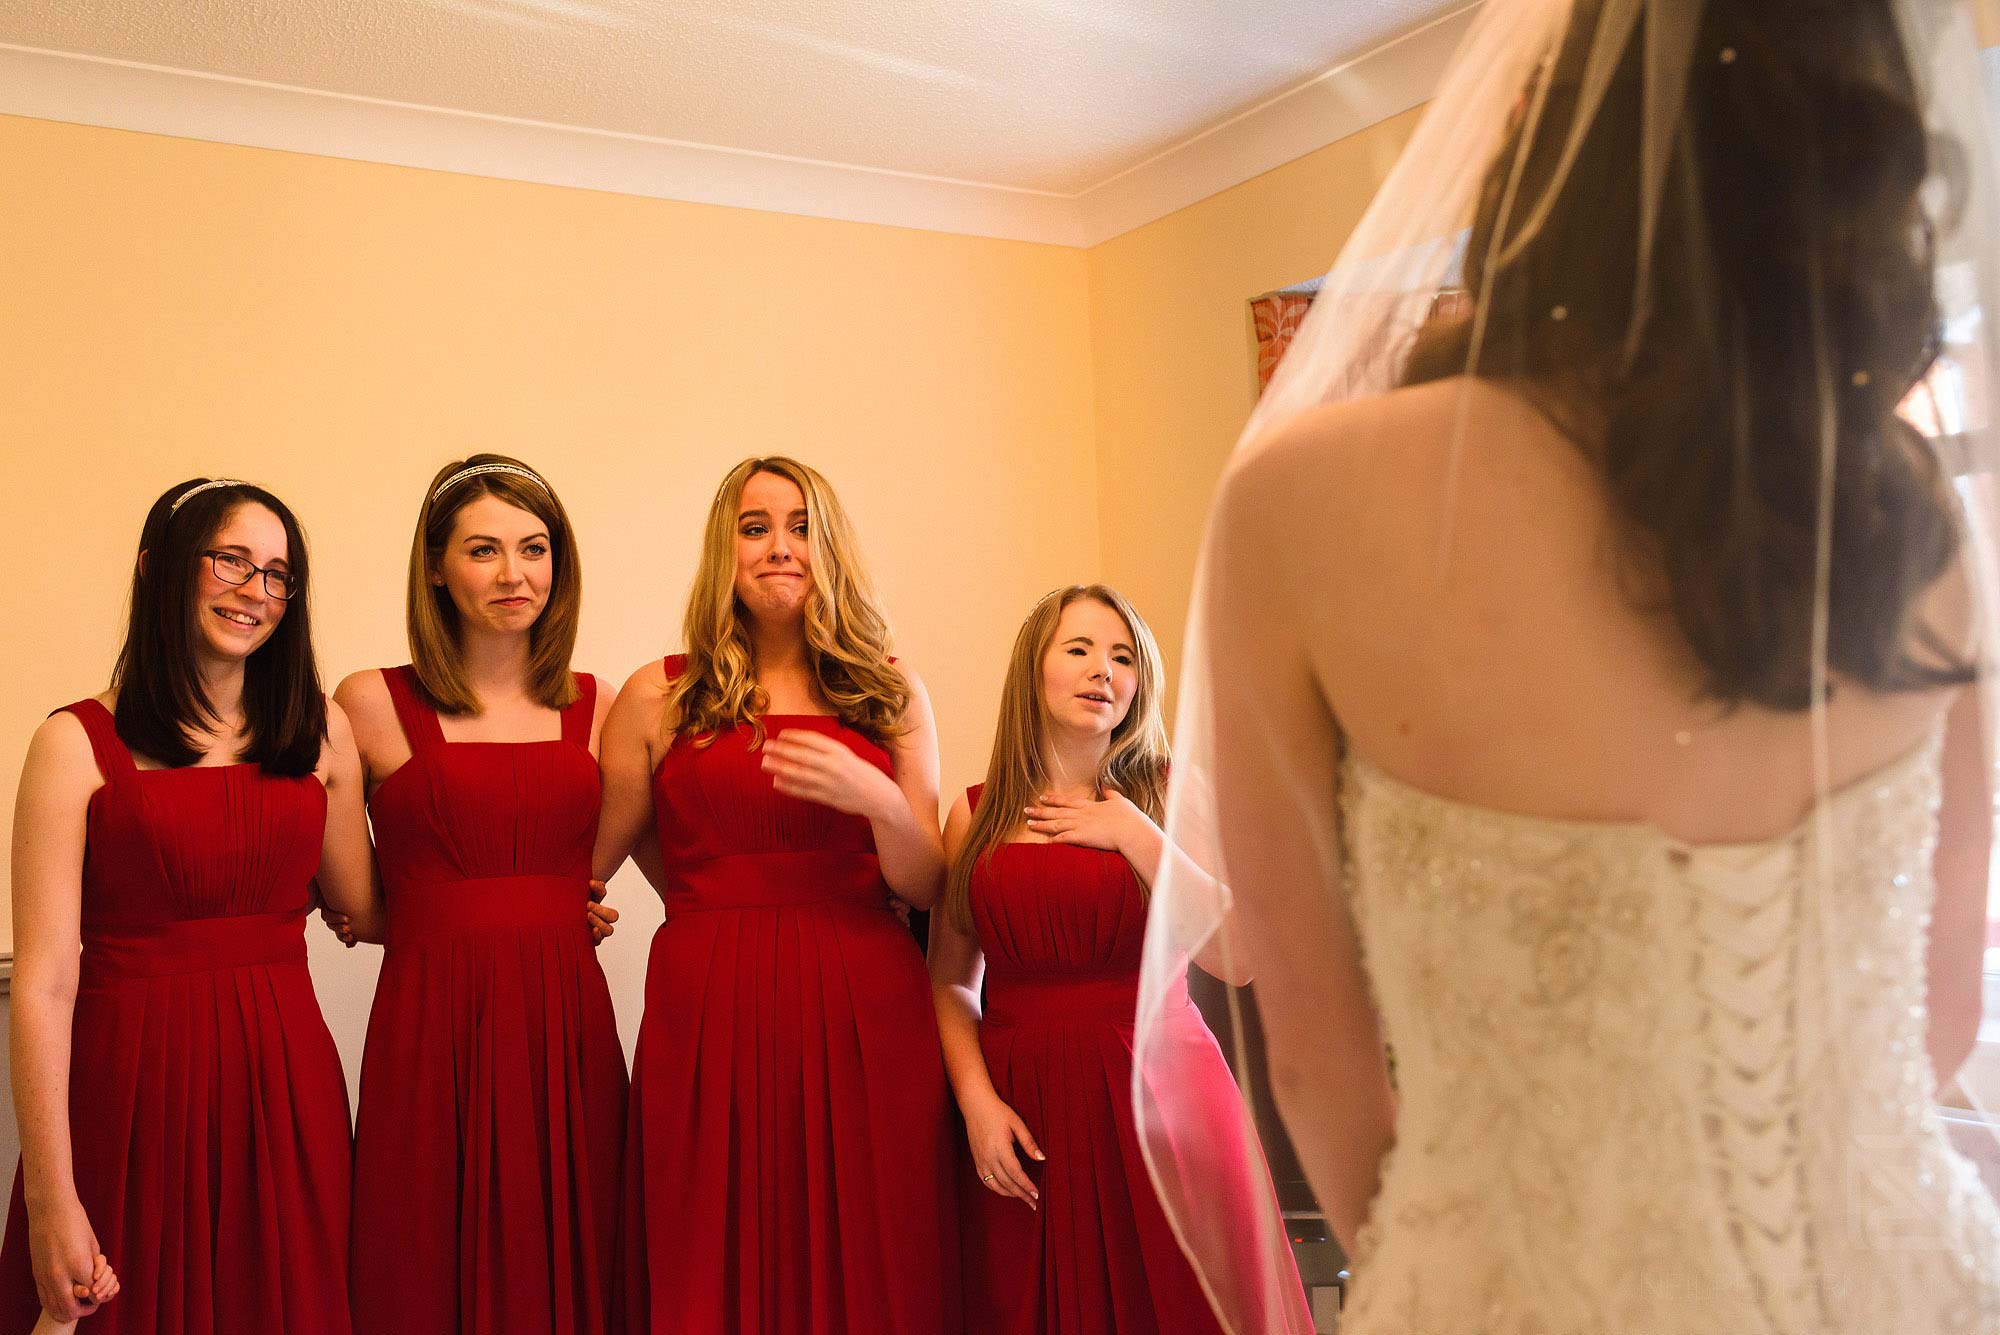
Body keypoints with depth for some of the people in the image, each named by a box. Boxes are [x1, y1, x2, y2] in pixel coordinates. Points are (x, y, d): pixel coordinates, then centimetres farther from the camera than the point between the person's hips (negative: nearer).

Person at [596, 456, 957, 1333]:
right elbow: (581, 869, 9)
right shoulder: (659, 698, 6)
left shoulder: (892, 694, 10)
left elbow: (926, 888, 3)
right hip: (710, 1019, -1)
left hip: (867, 1013, 1)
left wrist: (875, 798, -11)